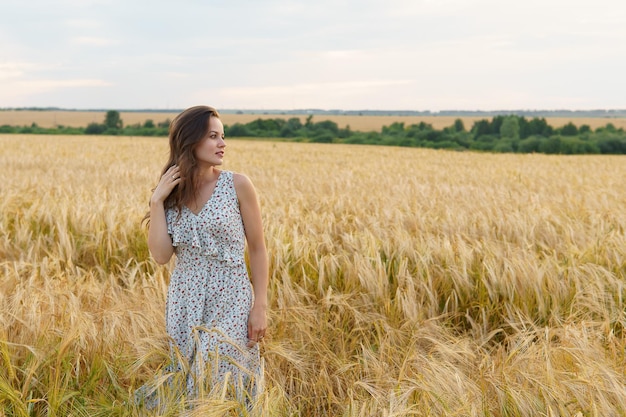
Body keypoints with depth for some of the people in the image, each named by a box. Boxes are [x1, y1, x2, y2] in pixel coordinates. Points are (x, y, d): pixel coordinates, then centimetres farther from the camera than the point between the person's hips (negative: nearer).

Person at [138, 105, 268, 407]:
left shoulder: (238, 185, -7)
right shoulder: (171, 192, 2)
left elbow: (257, 249, -3)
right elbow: (161, 255, -7)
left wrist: (260, 306, -7)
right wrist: (156, 201, -12)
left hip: (230, 302, -3)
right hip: (185, 304, 3)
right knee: (188, 387, 11)